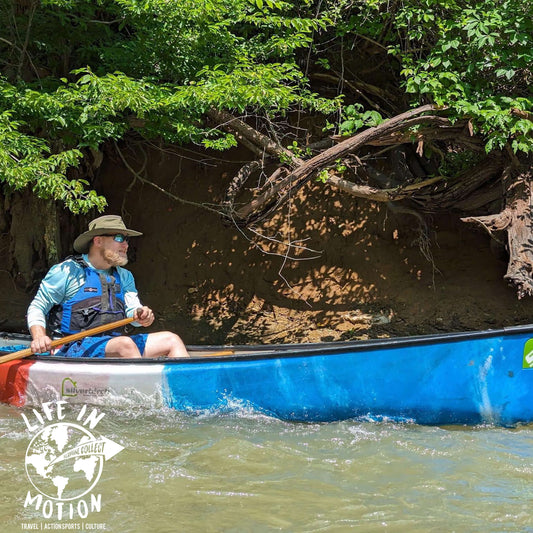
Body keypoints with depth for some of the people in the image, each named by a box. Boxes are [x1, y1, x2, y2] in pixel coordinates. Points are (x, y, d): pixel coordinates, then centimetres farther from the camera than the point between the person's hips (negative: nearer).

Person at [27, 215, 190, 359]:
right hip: (75, 349, -7)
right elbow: (37, 308, 2)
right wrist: (39, 337, -17)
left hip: (113, 343, 7)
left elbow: (132, 309, 10)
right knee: (125, 344, -35)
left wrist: (141, 315, -16)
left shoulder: (124, 276, 21)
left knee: (171, 340, -6)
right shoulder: (67, 271, 1)